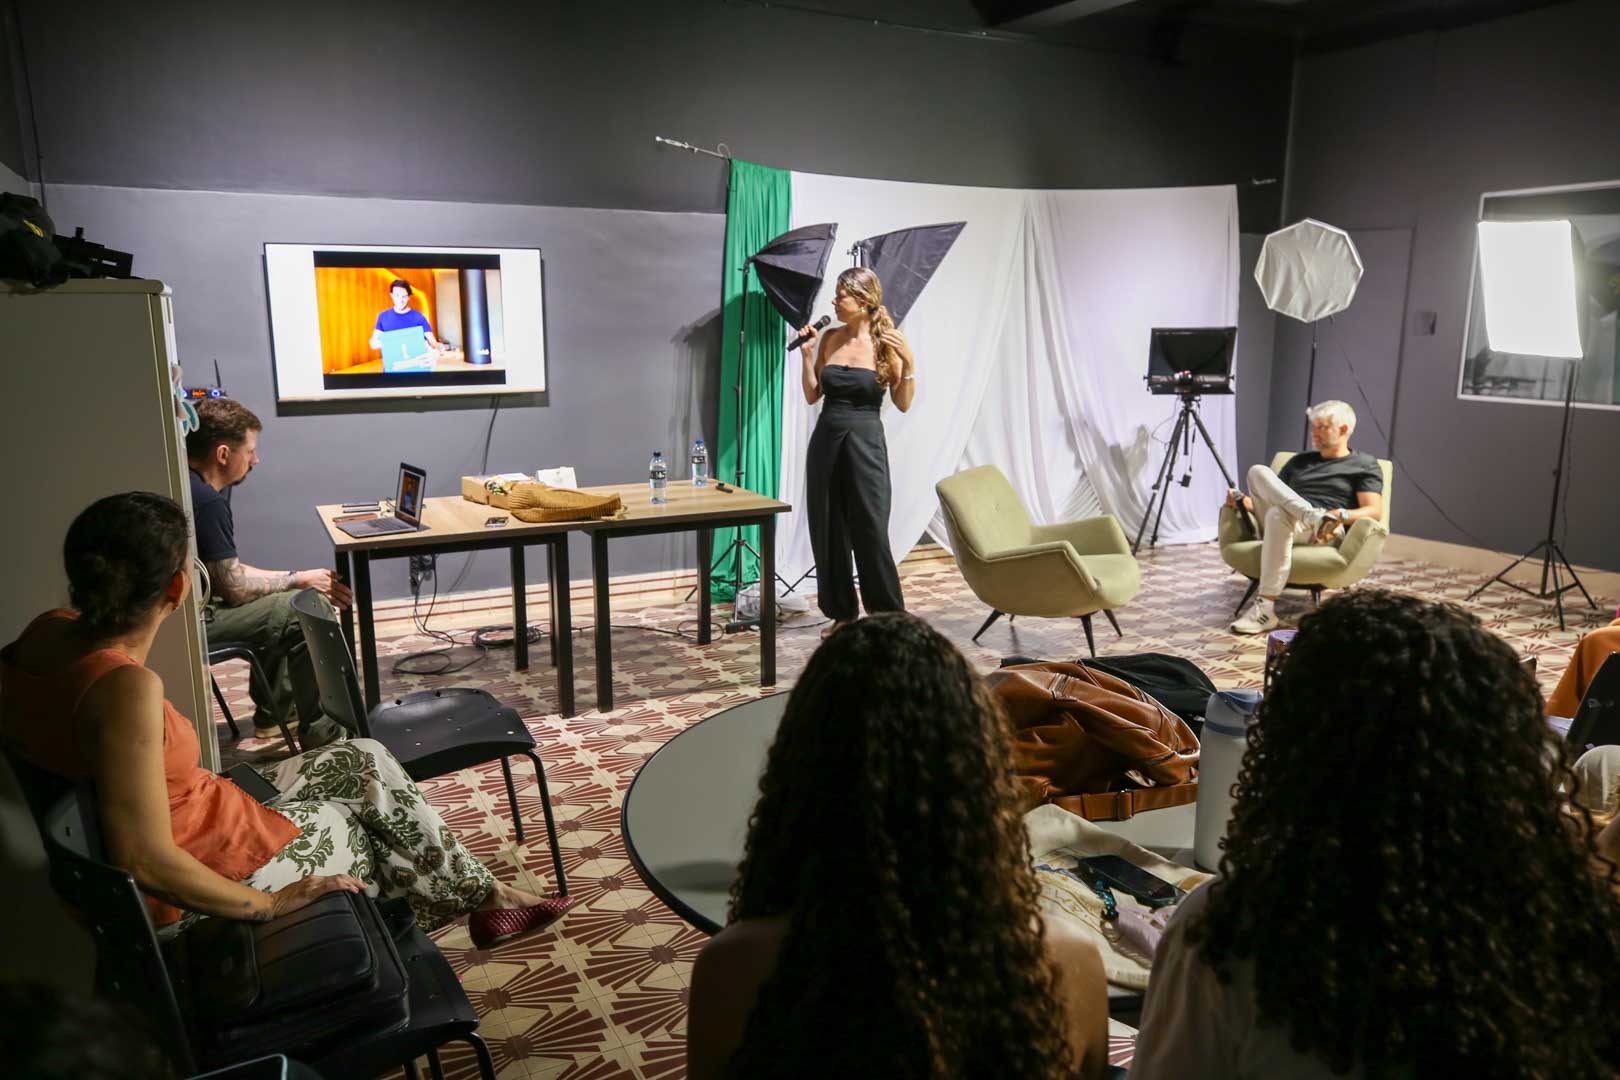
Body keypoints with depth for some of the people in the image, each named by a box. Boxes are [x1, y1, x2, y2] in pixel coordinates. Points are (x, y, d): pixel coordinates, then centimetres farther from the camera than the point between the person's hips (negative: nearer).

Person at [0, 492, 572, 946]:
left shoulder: (48, 633, -8)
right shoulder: (125, 688, -35)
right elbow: (145, 861, -33)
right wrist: (265, 904, -20)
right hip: (216, 869, -9)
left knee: (364, 760, 17)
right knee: (377, 803, 13)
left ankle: (485, 894, 30)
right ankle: (486, 896, 38)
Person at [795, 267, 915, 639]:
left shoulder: (887, 343, -6)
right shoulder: (829, 338, 5)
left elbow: (903, 404, -3)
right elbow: (812, 396, 9)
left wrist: (909, 363, -16)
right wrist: (807, 354, -1)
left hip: (865, 440, -4)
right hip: (826, 437, 4)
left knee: (871, 531, -5)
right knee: (828, 530, 7)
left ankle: (889, 617, 9)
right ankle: (841, 613, 20)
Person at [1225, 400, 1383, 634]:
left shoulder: (1365, 464, 15)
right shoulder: (1300, 460, 29)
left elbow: (1374, 511, 1)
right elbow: (1272, 495, 24)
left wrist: (1342, 515, -21)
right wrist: (1247, 502, 0)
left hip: (1323, 533, -4)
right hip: (1280, 520, 4)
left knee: (1280, 514, -39)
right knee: (1259, 472, -19)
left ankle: (1265, 610, -44)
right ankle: (1316, 517, -39)